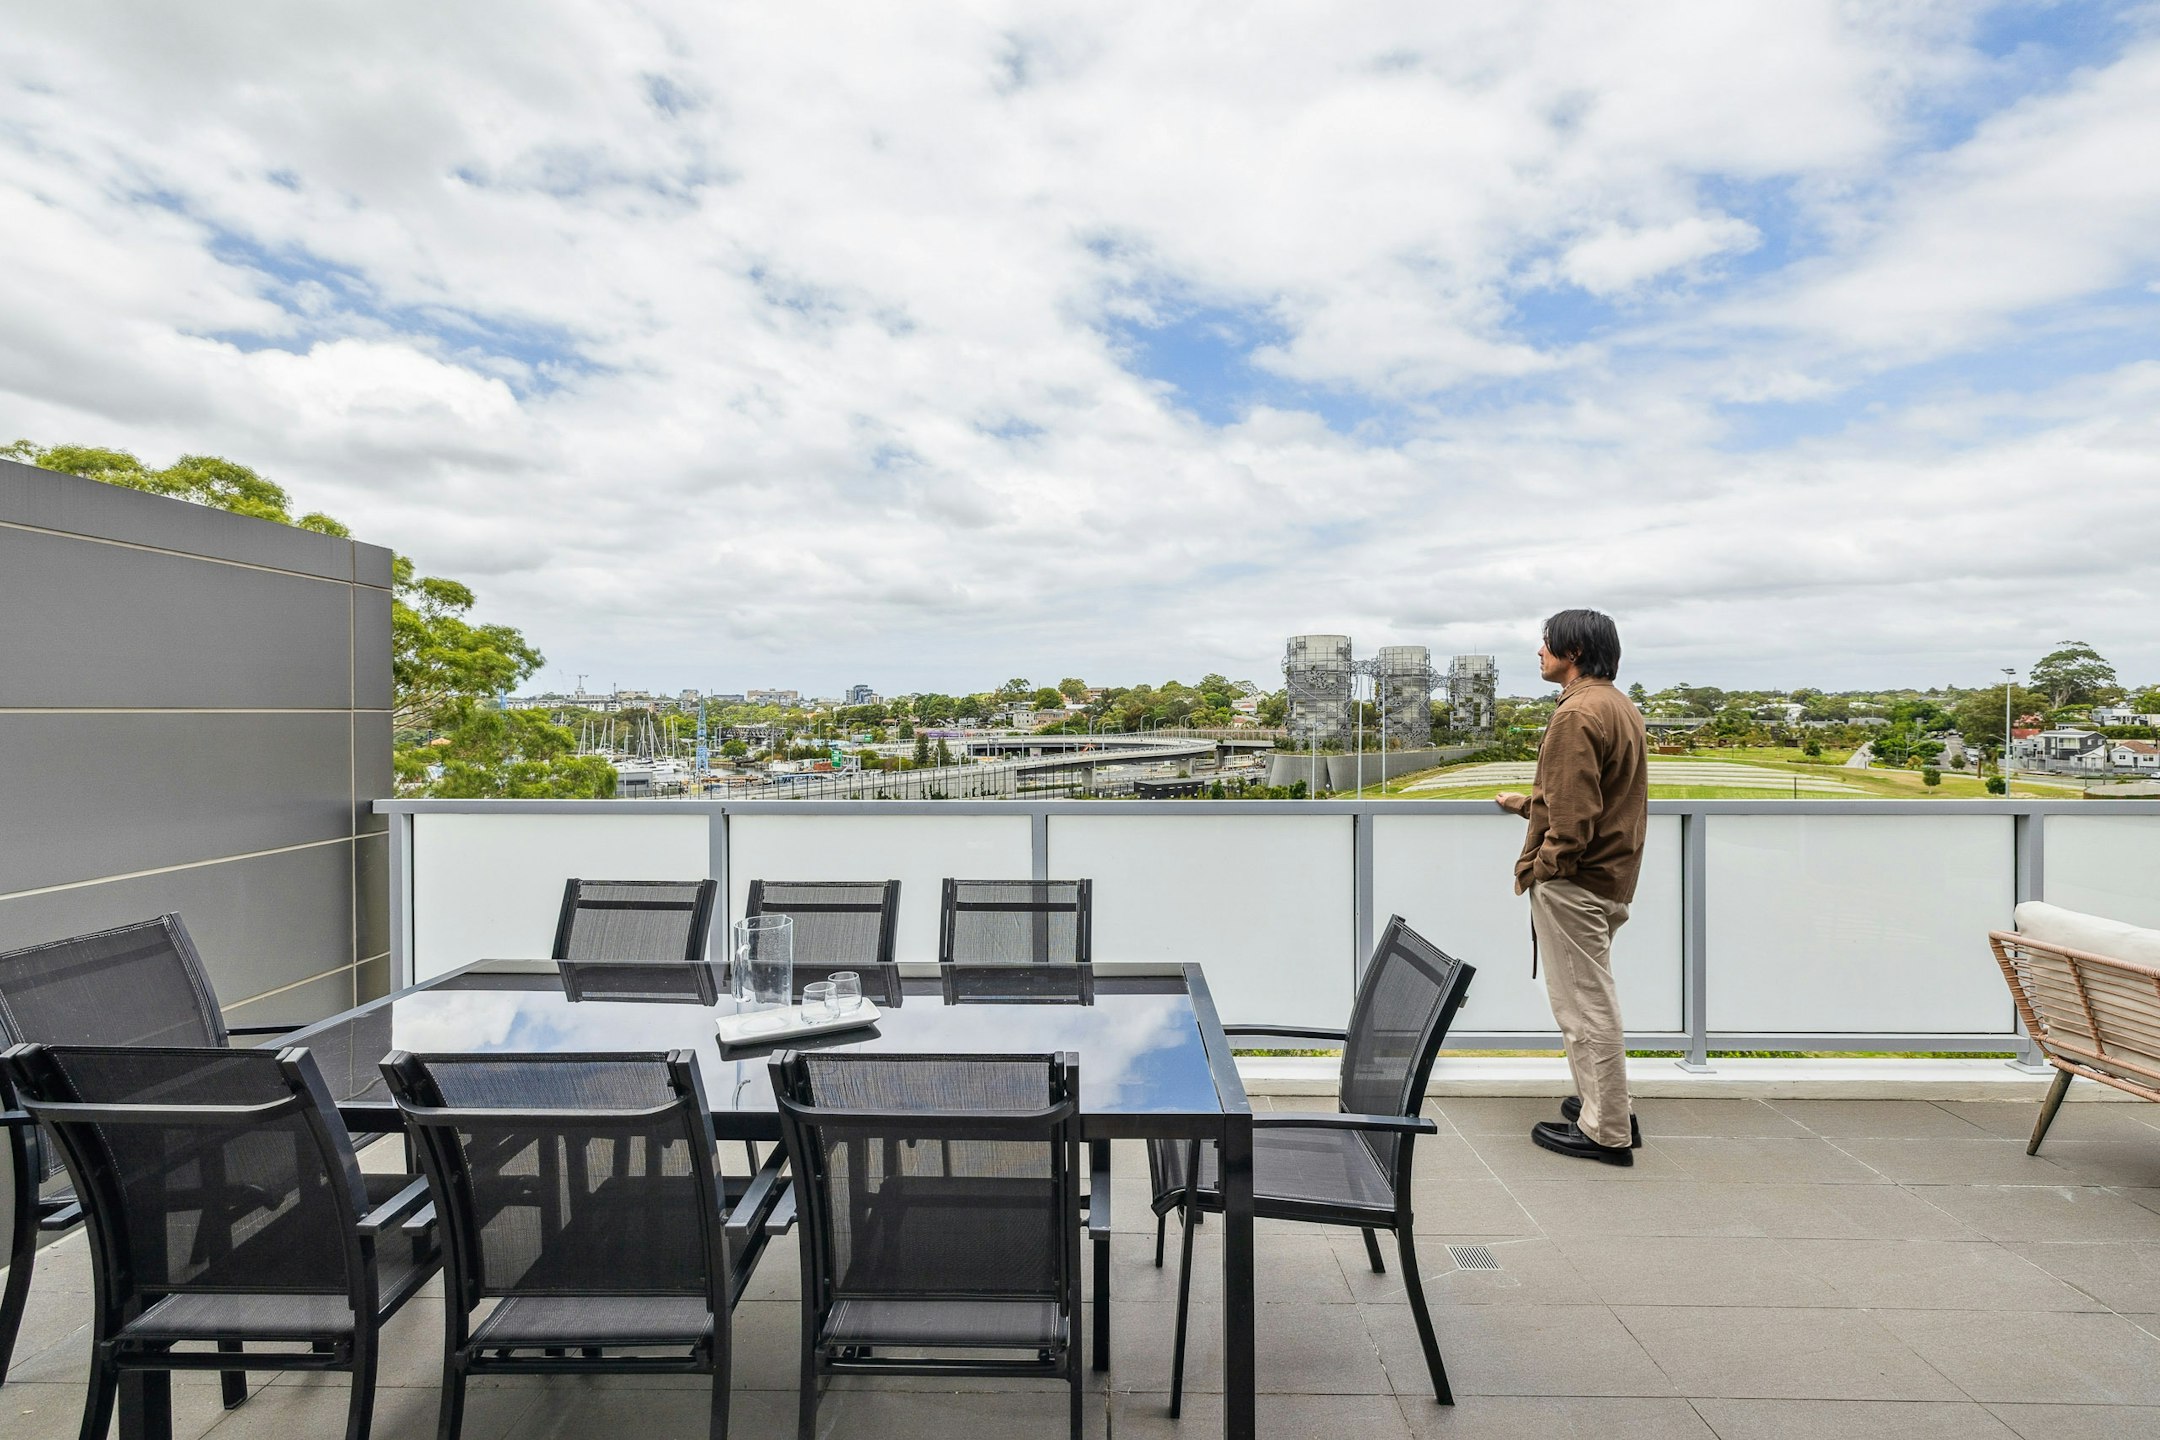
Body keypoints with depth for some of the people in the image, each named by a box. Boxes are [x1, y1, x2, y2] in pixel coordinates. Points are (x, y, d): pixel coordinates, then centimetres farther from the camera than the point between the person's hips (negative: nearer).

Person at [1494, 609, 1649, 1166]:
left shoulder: (1578, 713, -19)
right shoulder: (1619, 705, 13)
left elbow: (1574, 813, -24)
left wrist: (1544, 866, -15)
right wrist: (1529, 802, 24)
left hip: (1573, 883, -11)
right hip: (1610, 878, 11)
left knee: (1585, 1005, -1)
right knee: (1591, 997, 21)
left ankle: (1606, 1133, 10)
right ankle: (1605, 1106, 32)